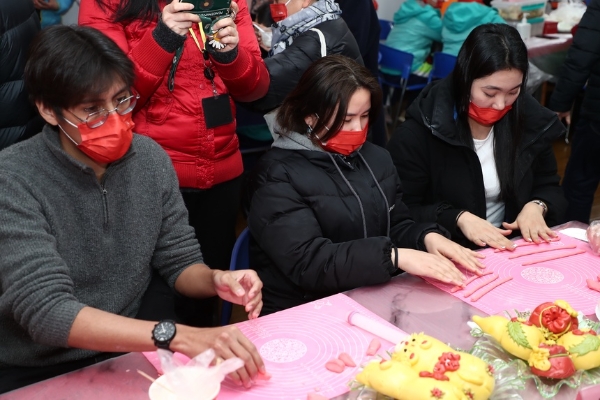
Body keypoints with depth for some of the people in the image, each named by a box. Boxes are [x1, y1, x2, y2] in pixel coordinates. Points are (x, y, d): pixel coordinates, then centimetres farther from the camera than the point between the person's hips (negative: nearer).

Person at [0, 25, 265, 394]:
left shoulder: (150, 158, -4)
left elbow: (180, 260, 3)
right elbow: (45, 311, -27)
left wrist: (215, 280, -21)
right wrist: (176, 336, -38)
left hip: (127, 352, 4)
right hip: (35, 373, -4)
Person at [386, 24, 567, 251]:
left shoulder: (531, 121, 1)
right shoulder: (418, 133, -14)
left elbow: (550, 188, 13)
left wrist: (536, 206, -8)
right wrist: (458, 218, -23)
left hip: (514, 251, 4)